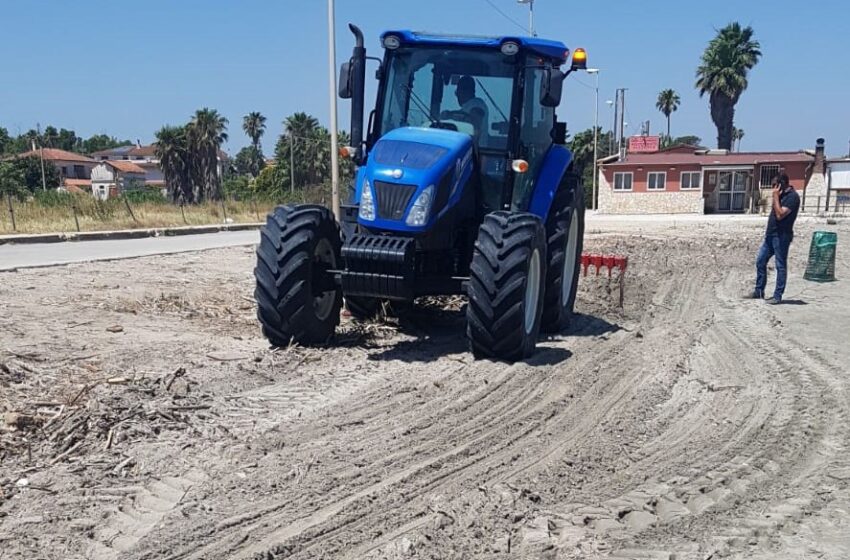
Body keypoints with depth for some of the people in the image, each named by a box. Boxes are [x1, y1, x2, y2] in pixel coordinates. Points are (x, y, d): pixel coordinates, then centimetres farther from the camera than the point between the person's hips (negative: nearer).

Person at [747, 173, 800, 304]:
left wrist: (776, 196, -18)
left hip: (781, 235, -9)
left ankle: (778, 296, 2)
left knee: (780, 266, -2)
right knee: (760, 262, 11)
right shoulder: (781, 194, 14)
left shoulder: (792, 197, -14)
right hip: (771, 233, 9)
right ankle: (759, 291, 20)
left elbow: (780, 214, -22)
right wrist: (774, 196, 10)